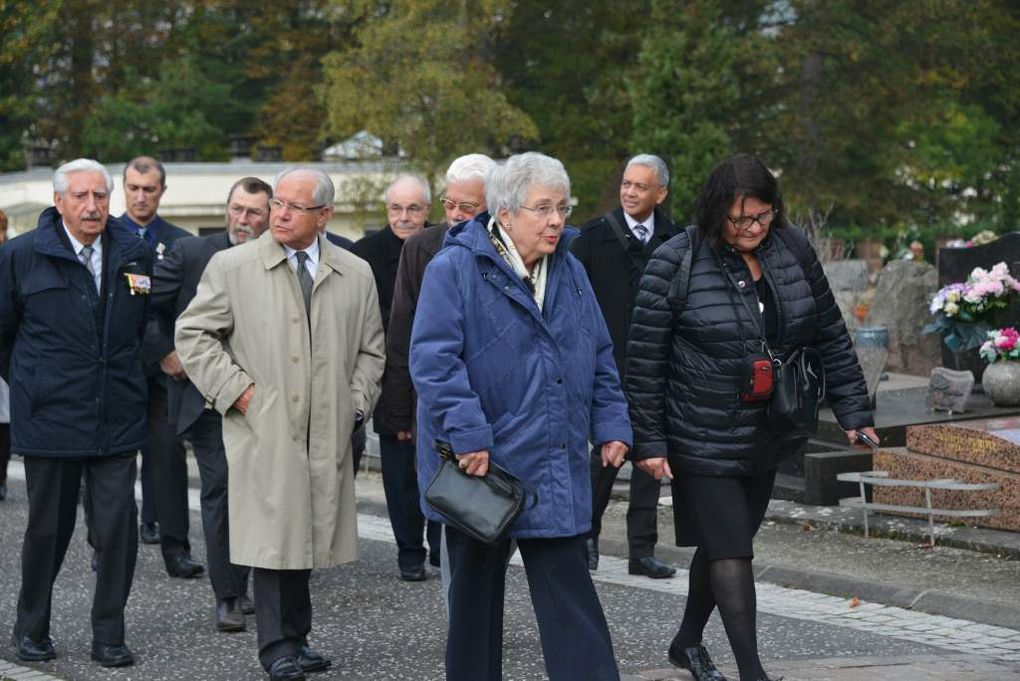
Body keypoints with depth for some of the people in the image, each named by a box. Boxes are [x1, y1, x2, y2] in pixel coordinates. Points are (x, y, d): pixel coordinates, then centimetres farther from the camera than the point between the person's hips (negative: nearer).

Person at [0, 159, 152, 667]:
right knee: (48, 528, 8)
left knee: (119, 526, -2)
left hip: (117, 419, 2)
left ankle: (108, 635, 9)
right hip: (49, 417, -2)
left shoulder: (135, 256, 5)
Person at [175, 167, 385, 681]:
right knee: (275, 536, -6)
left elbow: (371, 350, 19)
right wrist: (236, 389, -6)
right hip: (262, 431, -3)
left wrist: (356, 402, 6)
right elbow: (192, 334, 2)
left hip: (327, 435, 3)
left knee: (308, 536, 6)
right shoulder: (231, 266, 1)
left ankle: (296, 638, 17)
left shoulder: (356, 274, 10)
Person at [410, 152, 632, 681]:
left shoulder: (569, 272, 10)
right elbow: (433, 359, -17)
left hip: (554, 468, 4)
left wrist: (611, 424, 9)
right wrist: (468, 434, -23)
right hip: (479, 460, -4)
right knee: (476, 589, 10)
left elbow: (600, 358, 17)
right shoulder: (454, 269, -10)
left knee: (568, 589, 2)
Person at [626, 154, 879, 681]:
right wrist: (648, 441, -9)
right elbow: (644, 360, -10)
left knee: (724, 543, 17)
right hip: (704, 439, -5)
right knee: (730, 551, -6)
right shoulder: (675, 264, -15)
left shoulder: (793, 250, -1)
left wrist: (853, 409, 6)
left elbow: (830, 336, 8)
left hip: (768, 436, 5)